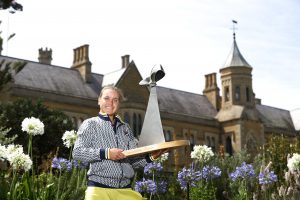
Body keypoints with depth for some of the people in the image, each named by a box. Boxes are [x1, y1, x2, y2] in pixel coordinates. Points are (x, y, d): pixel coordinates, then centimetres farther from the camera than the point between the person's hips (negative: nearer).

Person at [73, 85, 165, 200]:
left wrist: (150, 157, -3)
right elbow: (77, 153, -6)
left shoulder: (125, 128, 19)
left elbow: (133, 160, 16)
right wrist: (105, 153, -16)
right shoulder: (90, 124, 7)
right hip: (100, 189, -4)